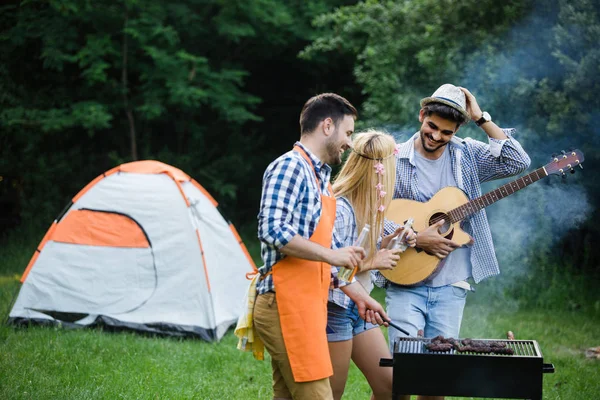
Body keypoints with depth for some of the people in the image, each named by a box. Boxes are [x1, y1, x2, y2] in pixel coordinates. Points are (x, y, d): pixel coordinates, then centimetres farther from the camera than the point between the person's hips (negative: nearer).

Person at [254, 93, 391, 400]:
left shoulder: (320, 177, 21)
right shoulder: (290, 167, -9)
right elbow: (272, 230, -21)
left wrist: (358, 294, 24)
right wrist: (331, 254, -18)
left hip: (306, 305, 10)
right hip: (286, 304, -10)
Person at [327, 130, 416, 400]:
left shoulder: (365, 205, 8)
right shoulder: (338, 209, -21)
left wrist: (390, 241, 3)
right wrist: (372, 263, -17)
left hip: (359, 306, 9)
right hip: (335, 309, -9)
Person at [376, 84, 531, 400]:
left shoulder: (467, 156, 6)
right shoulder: (395, 160, -2)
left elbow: (517, 163, -6)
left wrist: (481, 119, -7)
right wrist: (414, 238, -16)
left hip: (451, 285, 3)